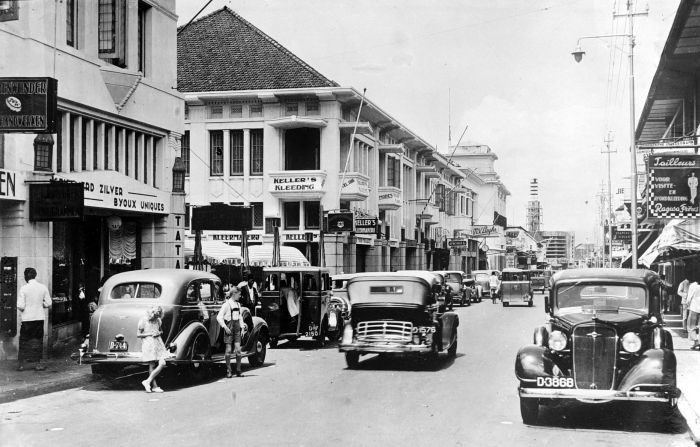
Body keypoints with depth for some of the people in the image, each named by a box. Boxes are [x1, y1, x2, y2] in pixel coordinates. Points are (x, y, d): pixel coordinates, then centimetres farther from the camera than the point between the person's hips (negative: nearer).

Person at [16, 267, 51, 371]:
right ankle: (38, 363, 11)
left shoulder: (24, 288, -10)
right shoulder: (43, 287, -2)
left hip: (27, 319, -2)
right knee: (38, 340, 10)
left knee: (24, 340, 9)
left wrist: (22, 309, 10)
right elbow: (48, 304, 1)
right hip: (39, 318, 2)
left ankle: (21, 363, 11)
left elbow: (20, 306, -12)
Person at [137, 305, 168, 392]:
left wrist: (159, 333, -4)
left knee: (162, 364, -4)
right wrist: (150, 334, -16)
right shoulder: (143, 321, -9)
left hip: (158, 343, 6)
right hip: (148, 344, -5)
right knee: (152, 366, -2)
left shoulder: (157, 320, 6)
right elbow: (138, 334, -7)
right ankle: (154, 386, 5)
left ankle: (148, 381, 5)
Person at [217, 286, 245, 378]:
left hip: (237, 329, 5)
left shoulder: (238, 304, 12)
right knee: (228, 350, -2)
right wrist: (225, 327, -16)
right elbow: (219, 317, -10)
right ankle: (228, 371, 5)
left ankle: (238, 370, 5)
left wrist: (242, 327, 13)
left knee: (238, 349, -1)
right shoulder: (227, 304, -7)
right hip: (229, 328, -5)